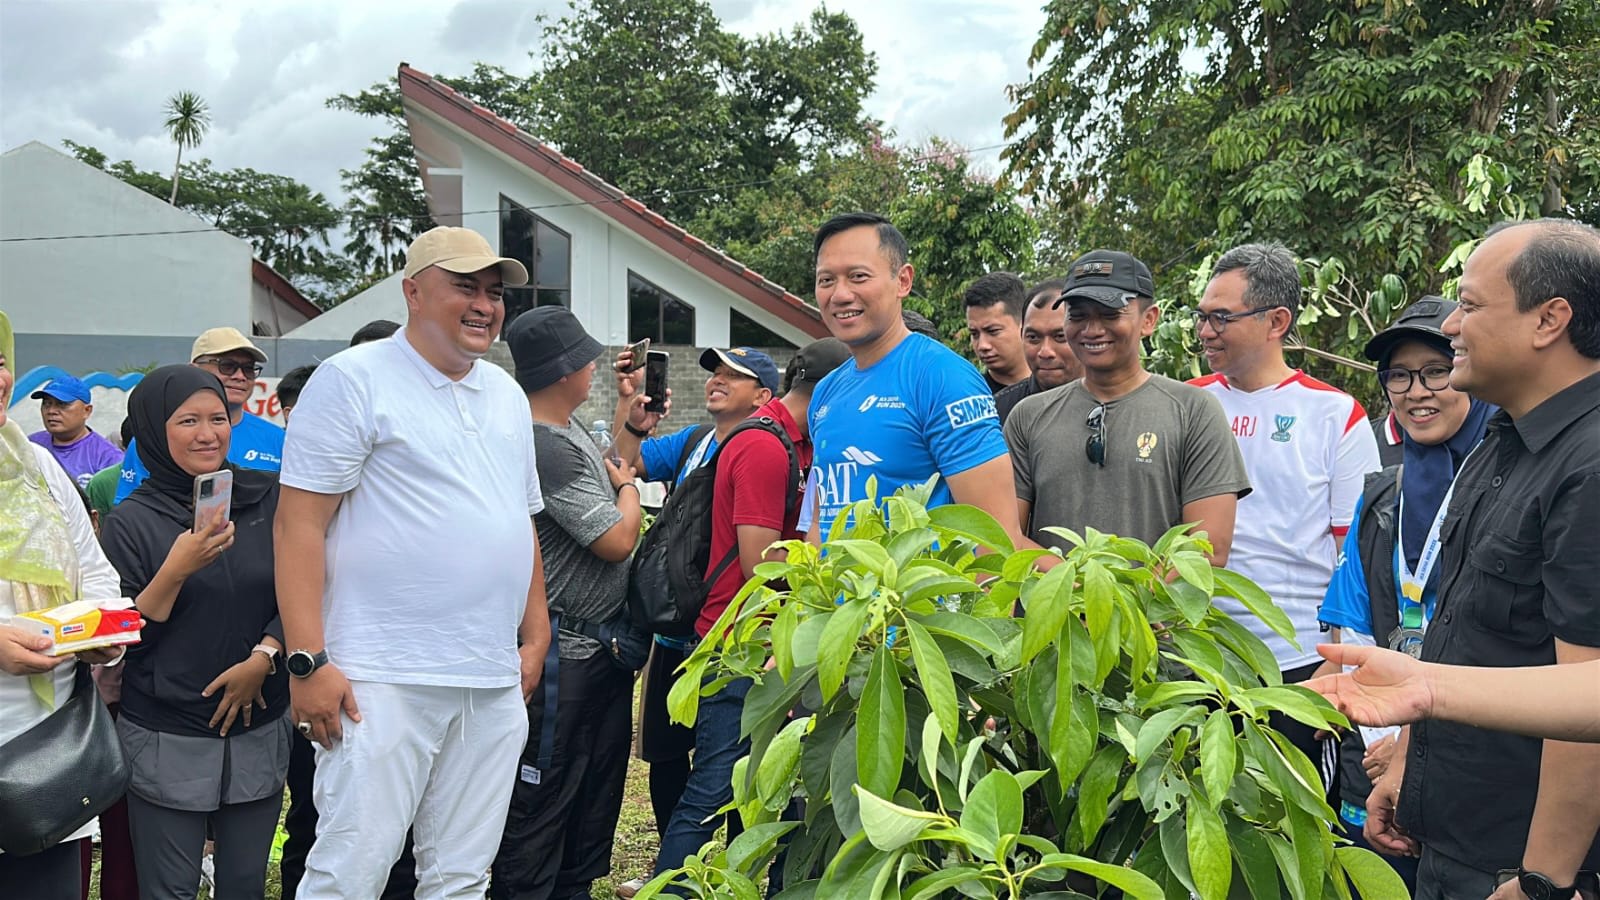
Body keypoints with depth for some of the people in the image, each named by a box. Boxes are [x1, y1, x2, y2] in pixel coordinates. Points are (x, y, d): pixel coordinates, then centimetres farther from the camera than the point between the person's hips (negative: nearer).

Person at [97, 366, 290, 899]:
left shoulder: (267, 500, 2)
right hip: (166, 743, -2)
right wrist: (176, 570, -19)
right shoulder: (131, 521, -4)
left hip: (259, 730, 2)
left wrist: (262, 657, -11)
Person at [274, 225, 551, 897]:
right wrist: (308, 661, -15)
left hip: (495, 685, 6)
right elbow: (299, 524, -9)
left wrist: (535, 638, 16)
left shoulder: (507, 396, 17)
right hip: (384, 682, -6)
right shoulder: (355, 380, -4)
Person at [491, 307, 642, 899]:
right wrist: (628, 488, -4)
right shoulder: (545, 447, -22)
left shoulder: (571, 431, 10)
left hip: (601, 645, 11)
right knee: (542, 799, -1)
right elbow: (618, 539, -21)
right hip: (566, 653, -11)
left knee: (596, 789, 21)